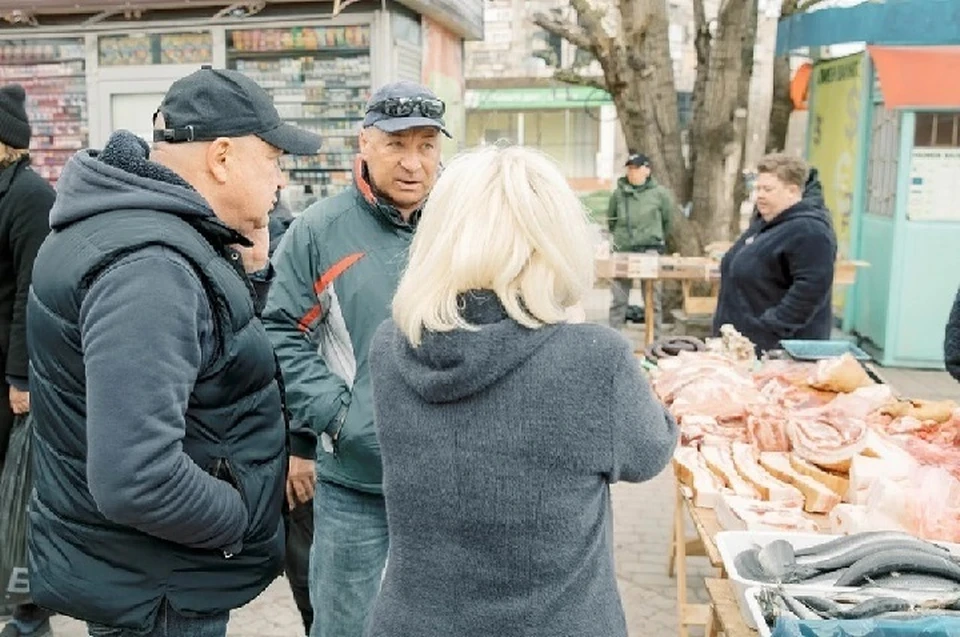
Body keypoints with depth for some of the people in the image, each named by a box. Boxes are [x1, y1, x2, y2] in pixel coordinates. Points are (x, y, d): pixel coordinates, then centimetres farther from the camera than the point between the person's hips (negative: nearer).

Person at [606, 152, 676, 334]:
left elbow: (669, 219, 8)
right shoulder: (619, 193, 2)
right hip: (623, 250, 2)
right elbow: (611, 218, 17)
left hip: (650, 251, -2)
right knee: (618, 297, 6)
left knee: (653, 297, 4)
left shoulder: (659, 193, -3)